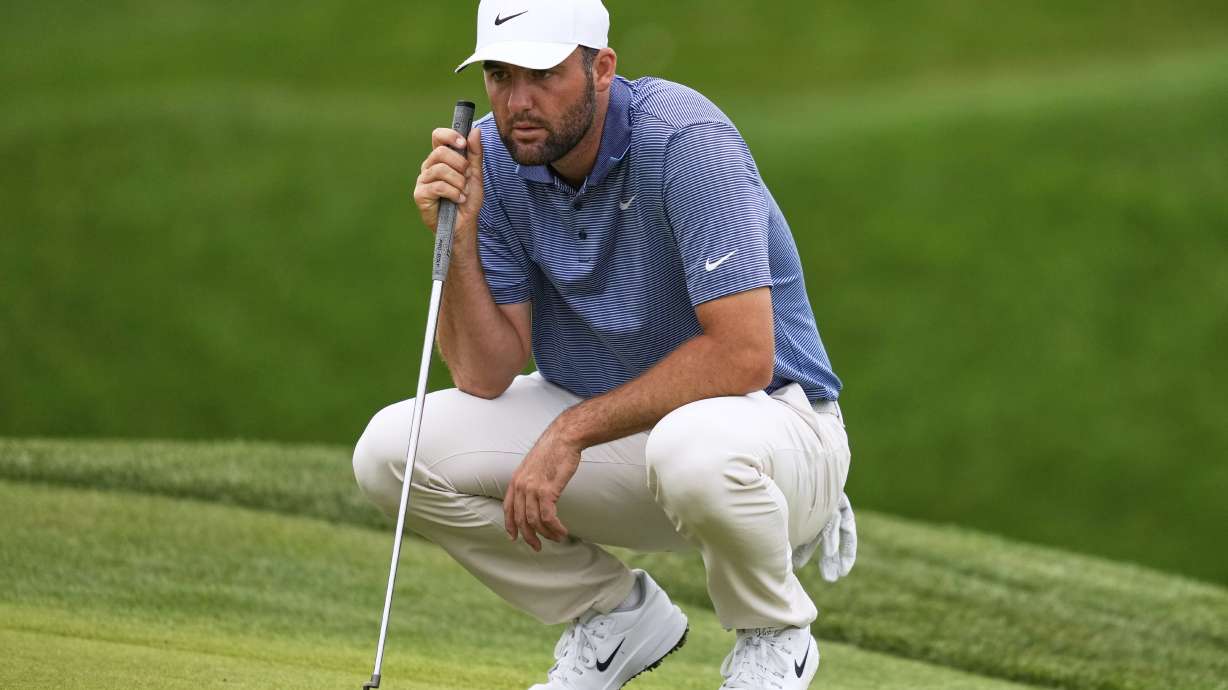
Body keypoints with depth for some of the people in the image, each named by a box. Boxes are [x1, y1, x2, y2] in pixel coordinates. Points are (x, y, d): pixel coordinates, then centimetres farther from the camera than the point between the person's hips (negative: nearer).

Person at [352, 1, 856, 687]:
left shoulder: (684, 136, -24)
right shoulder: (493, 159, -6)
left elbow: (742, 354, -29)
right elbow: (487, 376, -7)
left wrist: (573, 432, -25)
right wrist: (459, 238, -22)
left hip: (767, 418, -6)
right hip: (606, 423, 6)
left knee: (694, 449, -42)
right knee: (391, 450, -11)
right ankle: (618, 617, 8)